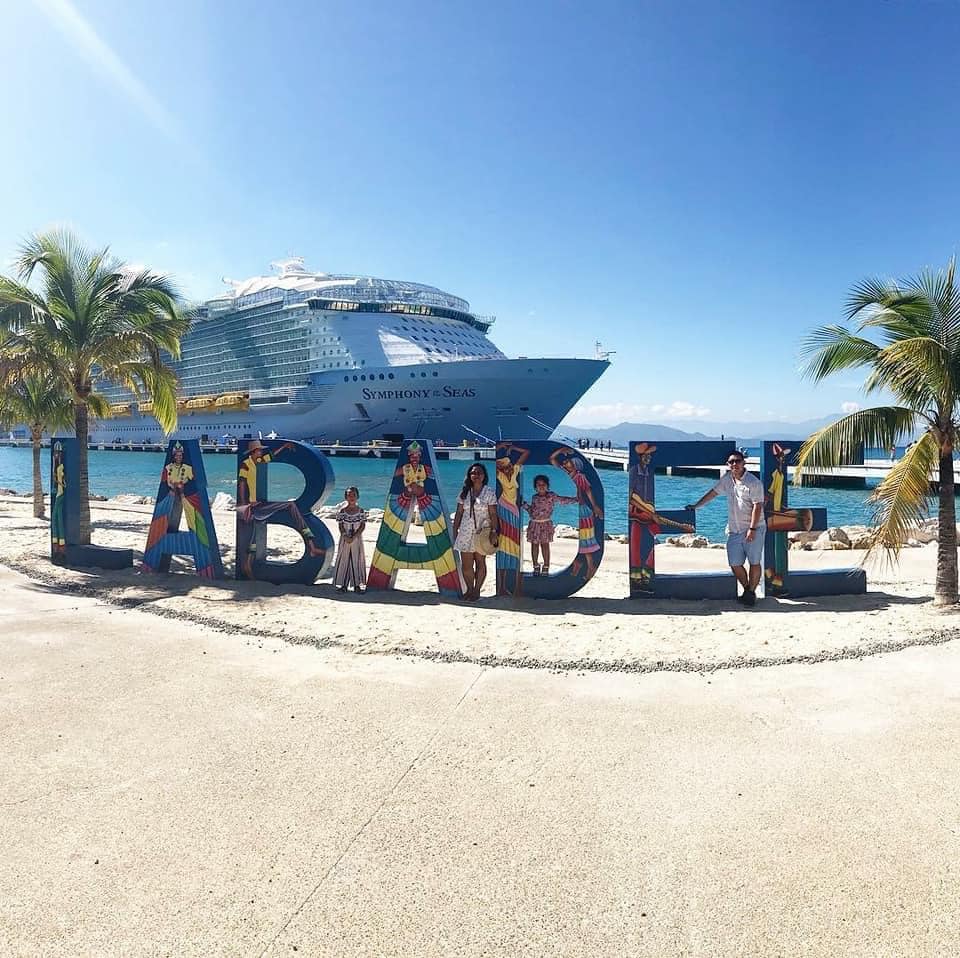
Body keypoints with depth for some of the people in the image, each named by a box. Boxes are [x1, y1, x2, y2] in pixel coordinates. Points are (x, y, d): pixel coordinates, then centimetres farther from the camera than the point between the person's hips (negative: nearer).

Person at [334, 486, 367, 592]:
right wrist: (345, 536, -16)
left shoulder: (360, 511, -2)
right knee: (344, 559, 3)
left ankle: (357, 584, 11)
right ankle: (343, 584, 10)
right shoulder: (342, 510, -3)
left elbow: (362, 525, -5)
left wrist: (354, 537, -15)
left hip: (357, 539, 0)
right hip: (345, 539, 0)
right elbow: (340, 525, -3)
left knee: (357, 559, 3)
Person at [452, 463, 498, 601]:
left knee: (480, 562, 5)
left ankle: (477, 590, 16)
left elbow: (493, 514, -5)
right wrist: (455, 532, 6)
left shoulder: (489, 492, -1)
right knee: (466, 564, 1)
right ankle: (469, 589, 17)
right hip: (466, 532, 2)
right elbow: (458, 513, 9)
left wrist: (494, 531, -13)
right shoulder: (464, 492, 8)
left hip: (482, 532, -2)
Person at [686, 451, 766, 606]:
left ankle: (751, 592, 10)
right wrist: (695, 506, 19)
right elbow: (713, 492, 20)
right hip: (734, 530, 5)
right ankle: (747, 589, 21)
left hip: (754, 529, -5)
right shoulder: (727, 479, 8)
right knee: (735, 564, 2)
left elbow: (757, 506, -15)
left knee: (754, 562, -4)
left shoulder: (754, 482, -10)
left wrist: (752, 529, -21)